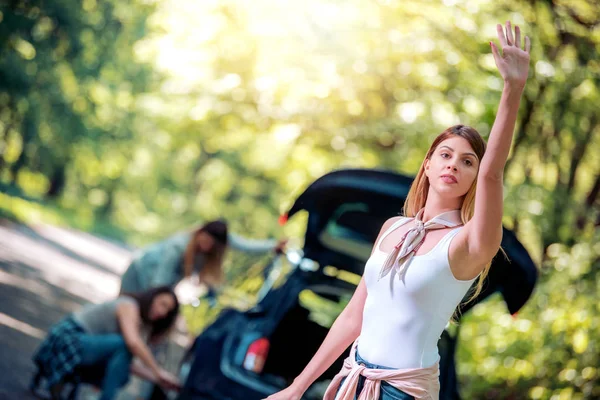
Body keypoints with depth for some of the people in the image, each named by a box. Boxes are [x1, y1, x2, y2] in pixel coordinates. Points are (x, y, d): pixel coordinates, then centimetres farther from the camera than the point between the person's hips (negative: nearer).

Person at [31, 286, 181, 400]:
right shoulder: (129, 305, -12)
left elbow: (126, 362, 6)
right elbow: (133, 342, -29)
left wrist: (156, 379, -1)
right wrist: (158, 372, -24)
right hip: (68, 340, -10)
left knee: (121, 375, 10)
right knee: (122, 345, -25)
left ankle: (59, 380, 16)